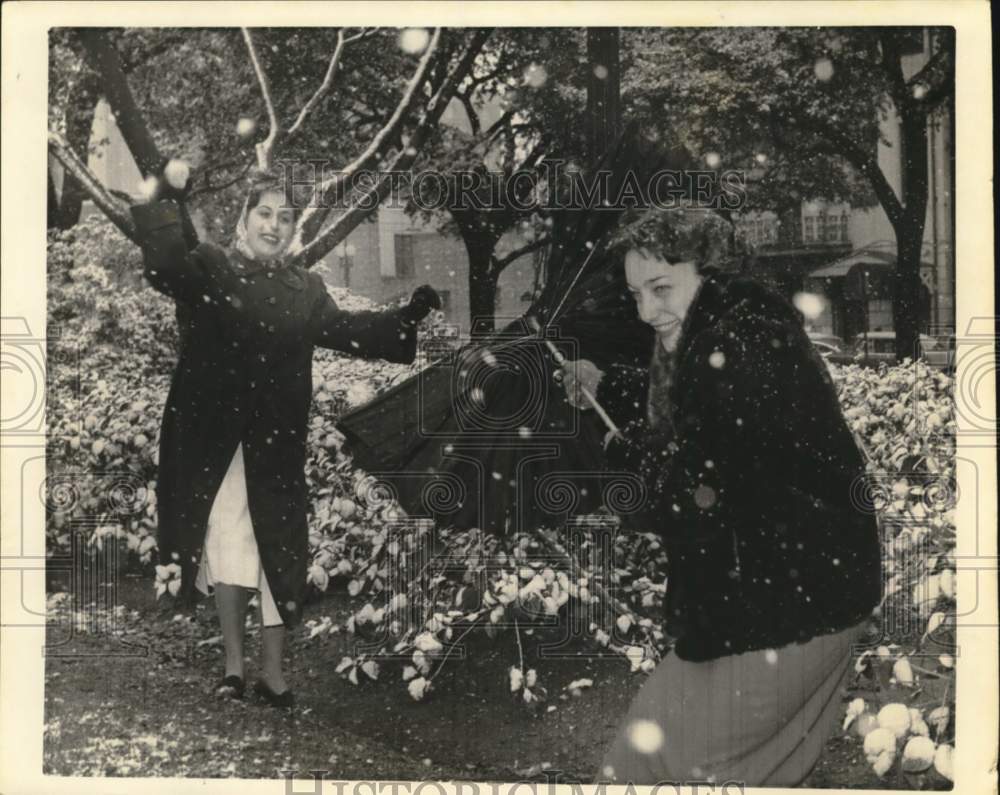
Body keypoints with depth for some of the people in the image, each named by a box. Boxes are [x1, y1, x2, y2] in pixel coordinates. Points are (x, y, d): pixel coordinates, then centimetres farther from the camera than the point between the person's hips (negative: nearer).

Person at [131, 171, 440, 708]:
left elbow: (344, 329, 5)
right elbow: (165, 266, -15)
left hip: (277, 443, 3)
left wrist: (409, 316, -4)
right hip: (215, 436, -2)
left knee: (278, 548, 2)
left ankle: (273, 671, 12)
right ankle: (234, 662, 9)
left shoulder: (305, 291, 14)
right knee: (226, 541, -2)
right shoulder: (208, 269, 3)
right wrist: (165, 202, -28)